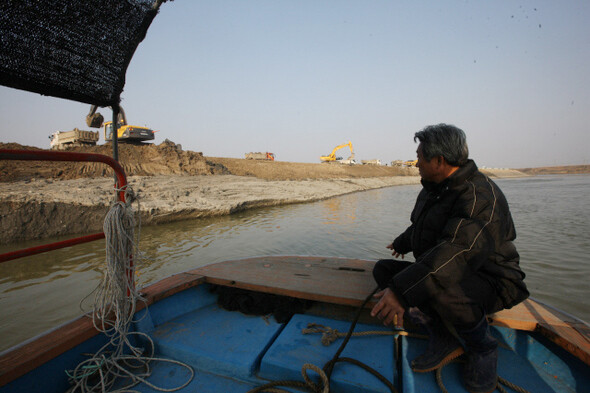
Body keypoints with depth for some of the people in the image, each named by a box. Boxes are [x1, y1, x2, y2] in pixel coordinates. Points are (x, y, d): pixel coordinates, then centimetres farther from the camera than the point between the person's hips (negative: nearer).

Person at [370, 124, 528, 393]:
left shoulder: (480, 196, -25)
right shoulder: (433, 189, 5)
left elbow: (459, 251, -40)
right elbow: (419, 227, 24)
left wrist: (402, 291, -47)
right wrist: (402, 243, 42)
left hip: (489, 283, -8)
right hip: (438, 271, 9)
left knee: (436, 283, -39)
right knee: (383, 269, -2)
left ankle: (482, 348, -6)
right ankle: (443, 338, -8)